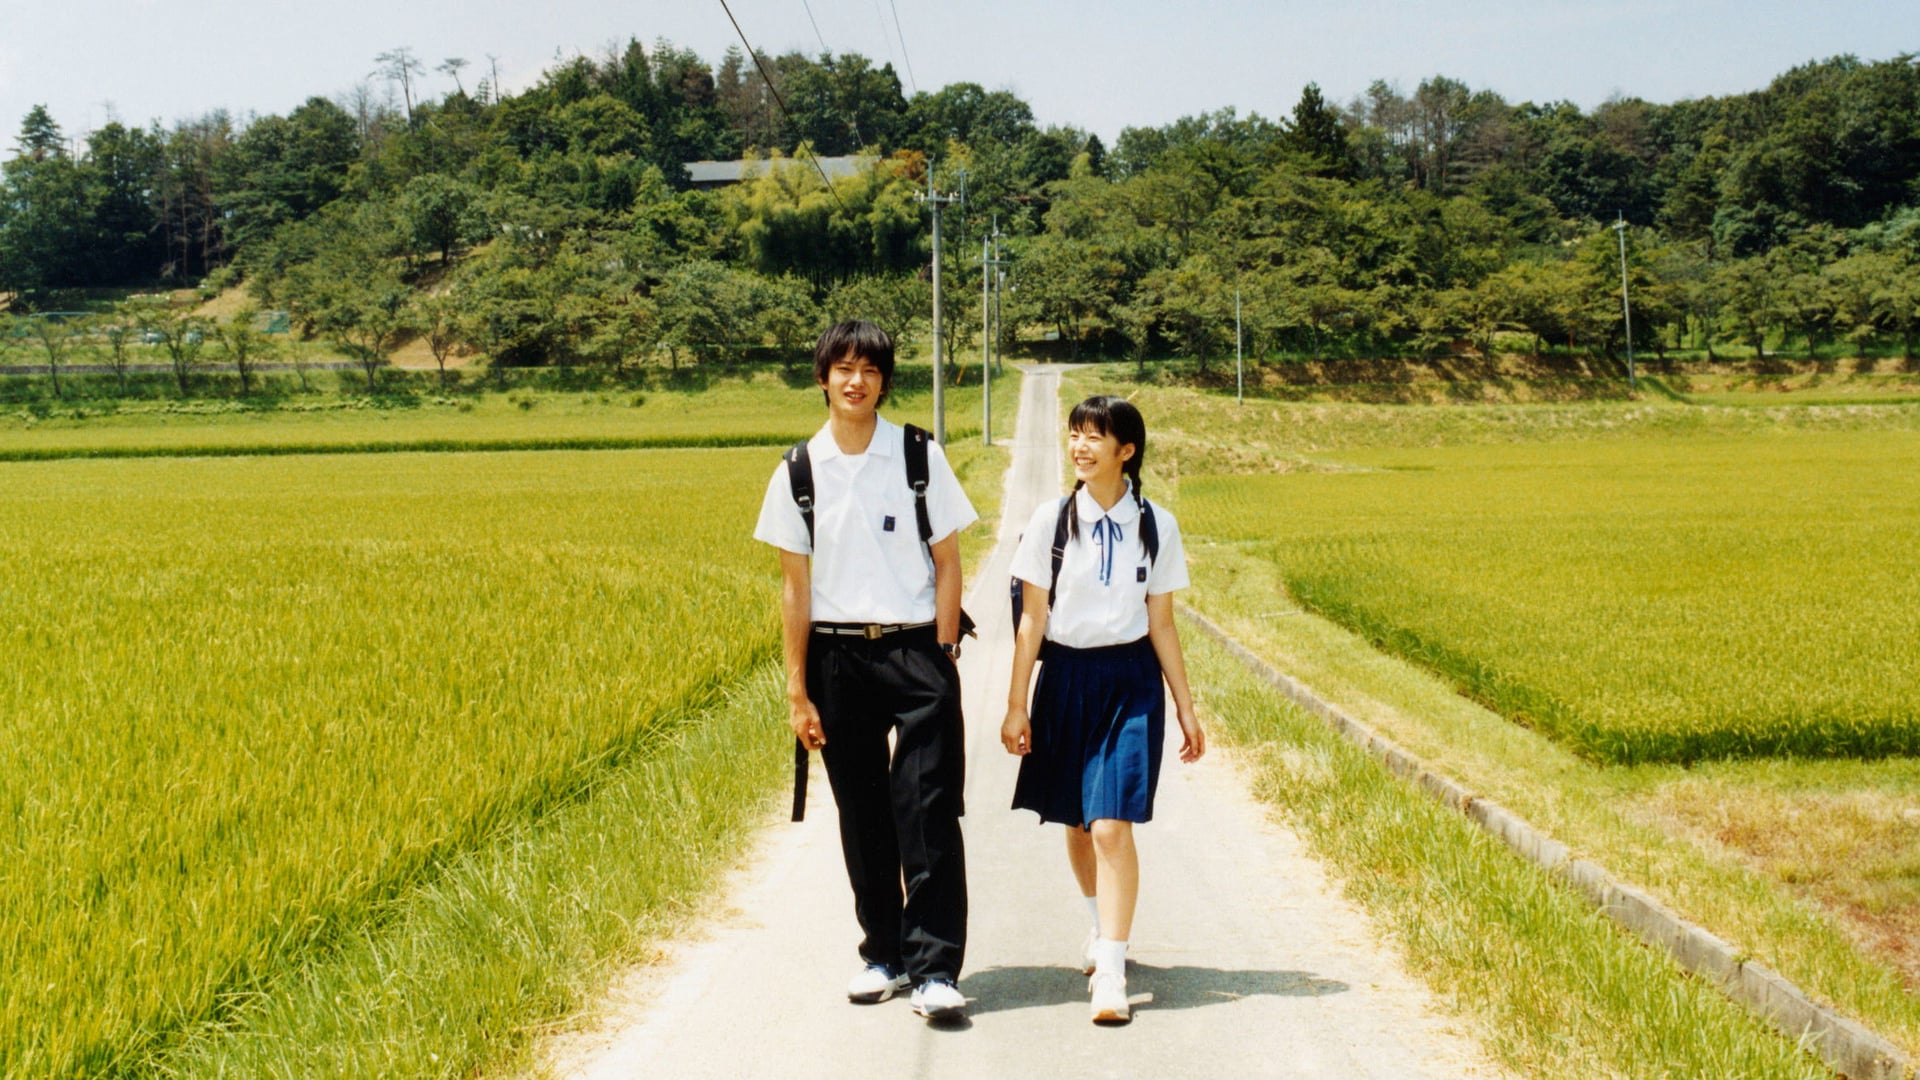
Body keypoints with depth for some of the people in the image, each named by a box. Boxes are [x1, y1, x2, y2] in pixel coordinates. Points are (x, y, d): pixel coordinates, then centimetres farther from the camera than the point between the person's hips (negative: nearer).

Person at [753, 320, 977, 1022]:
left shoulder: (920, 457, 0)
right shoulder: (799, 472, 3)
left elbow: (947, 562, 2)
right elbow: (795, 585, 4)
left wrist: (941, 659, -4)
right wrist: (797, 689, 2)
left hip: (915, 651, -2)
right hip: (837, 657, 2)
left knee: (928, 817, -7)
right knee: (862, 819, 9)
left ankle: (935, 970, -4)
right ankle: (883, 954, 23)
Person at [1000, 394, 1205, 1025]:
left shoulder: (1156, 526, -1)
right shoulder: (1051, 521, -2)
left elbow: (1161, 624, 5)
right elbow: (1032, 619, 1)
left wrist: (1186, 710, 5)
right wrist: (1016, 705, 0)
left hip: (1130, 682, -2)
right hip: (1065, 678, 2)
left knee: (1112, 826, -12)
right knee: (1076, 824, 14)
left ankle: (1110, 972, -8)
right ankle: (1103, 928, 39)